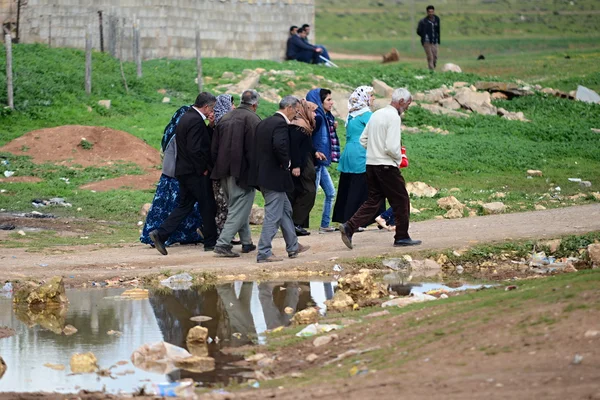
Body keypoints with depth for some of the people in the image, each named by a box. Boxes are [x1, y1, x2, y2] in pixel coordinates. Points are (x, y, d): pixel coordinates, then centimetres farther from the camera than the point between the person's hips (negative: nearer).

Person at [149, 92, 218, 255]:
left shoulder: (186, 117, 13)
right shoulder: (196, 121, -19)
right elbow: (195, 149, -24)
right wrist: (203, 169, -14)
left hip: (183, 171, 9)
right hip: (196, 173, -9)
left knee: (184, 206, 12)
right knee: (208, 207, 3)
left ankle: (160, 233, 1)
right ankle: (211, 242, 11)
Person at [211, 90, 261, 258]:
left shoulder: (225, 118, 11)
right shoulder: (252, 119, -11)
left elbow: (214, 147, 13)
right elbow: (253, 149, -15)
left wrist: (219, 167, 18)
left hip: (224, 172, 7)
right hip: (242, 171, -7)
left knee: (238, 207, 20)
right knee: (239, 209, -3)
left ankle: (246, 242, 27)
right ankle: (223, 244, -12)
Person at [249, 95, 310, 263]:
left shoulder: (263, 123, 12)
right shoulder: (280, 124, -16)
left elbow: (256, 146, 13)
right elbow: (279, 146, -31)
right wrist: (286, 164, -14)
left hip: (263, 173, 10)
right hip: (274, 177, -10)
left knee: (285, 210, 21)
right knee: (273, 215, -3)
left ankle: (293, 247, 30)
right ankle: (264, 253, -1)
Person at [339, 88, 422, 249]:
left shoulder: (376, 114, 12)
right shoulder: (394, 117, -15)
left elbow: (363, 140, 16)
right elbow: (392, 147, -22)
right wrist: (399, 157, -3)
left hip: (371, 163, 8)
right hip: (387, 166, -8)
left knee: (373, 200, 12)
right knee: (401, 200, 5)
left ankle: (349, 227, -2)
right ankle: (402, 237, 11)